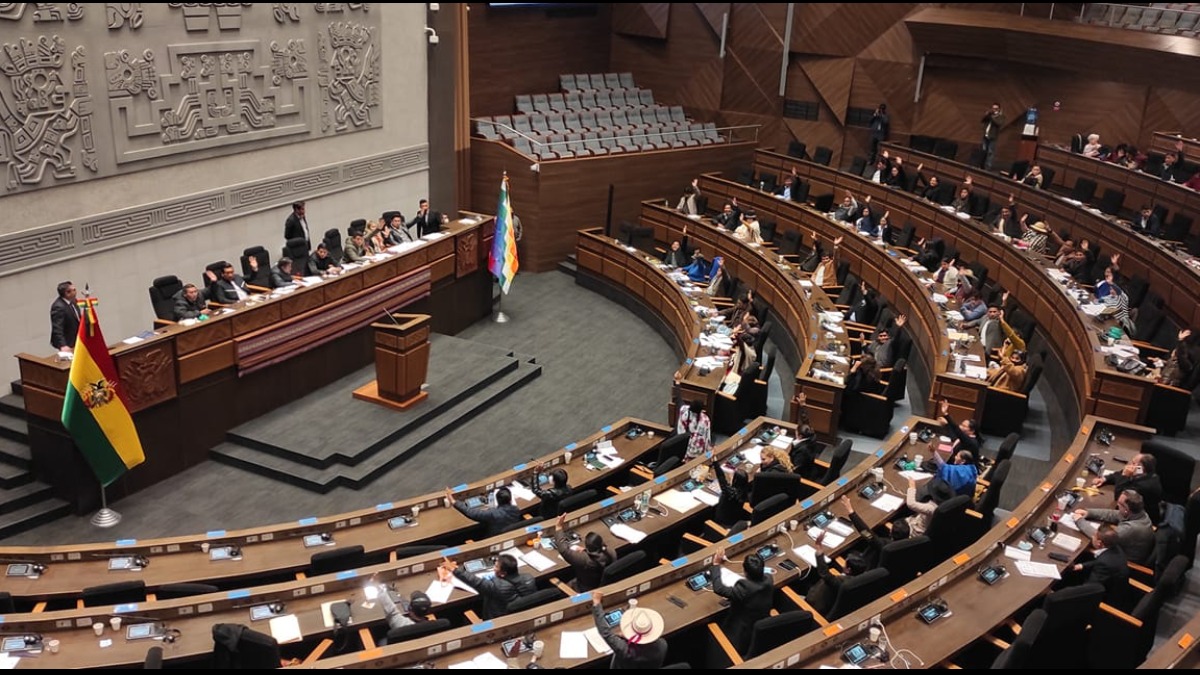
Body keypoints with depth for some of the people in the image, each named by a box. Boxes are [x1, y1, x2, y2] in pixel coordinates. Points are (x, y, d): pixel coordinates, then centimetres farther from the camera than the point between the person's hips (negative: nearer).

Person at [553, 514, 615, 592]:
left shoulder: (584, 560, -40)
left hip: (585, 592, -5)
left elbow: (564, 550, -33)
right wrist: (586, 550, 0)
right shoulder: (611, 554, -24)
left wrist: (558, 528, -27)